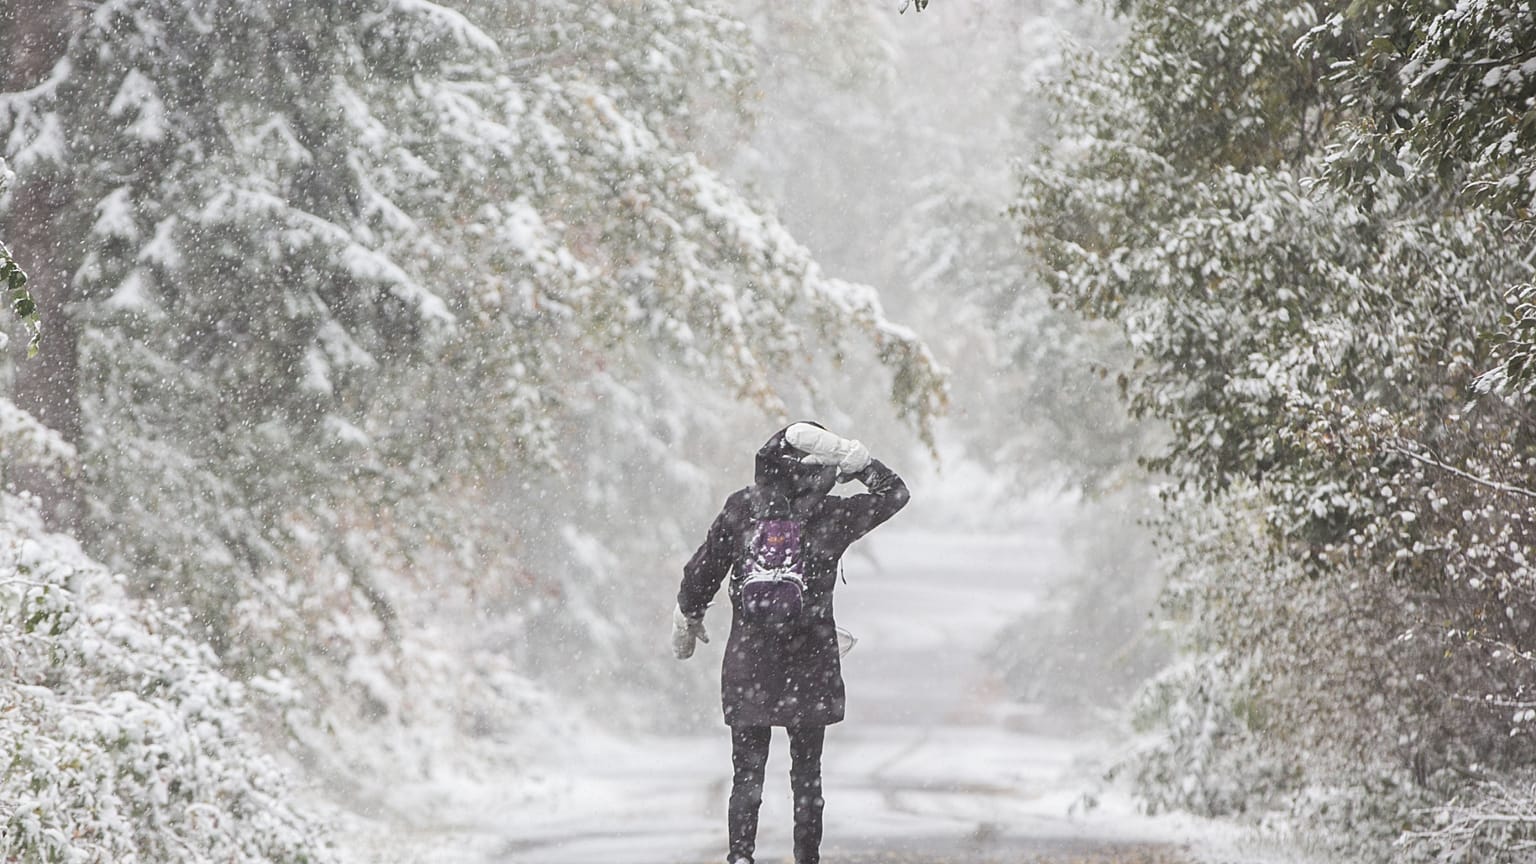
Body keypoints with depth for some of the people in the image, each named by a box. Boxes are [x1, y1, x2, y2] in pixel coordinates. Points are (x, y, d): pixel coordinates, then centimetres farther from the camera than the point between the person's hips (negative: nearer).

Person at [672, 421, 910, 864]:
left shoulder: (742, 508, -3)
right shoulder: (833, 516, -7)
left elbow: (703, 570, 4)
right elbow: (894, 492, 8)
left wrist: (688, 617, 20)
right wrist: (849, 455, 3)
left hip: (747, 663, 1)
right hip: (809, 666, -1)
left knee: (747, 768, 7)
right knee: (807, 772, 10)